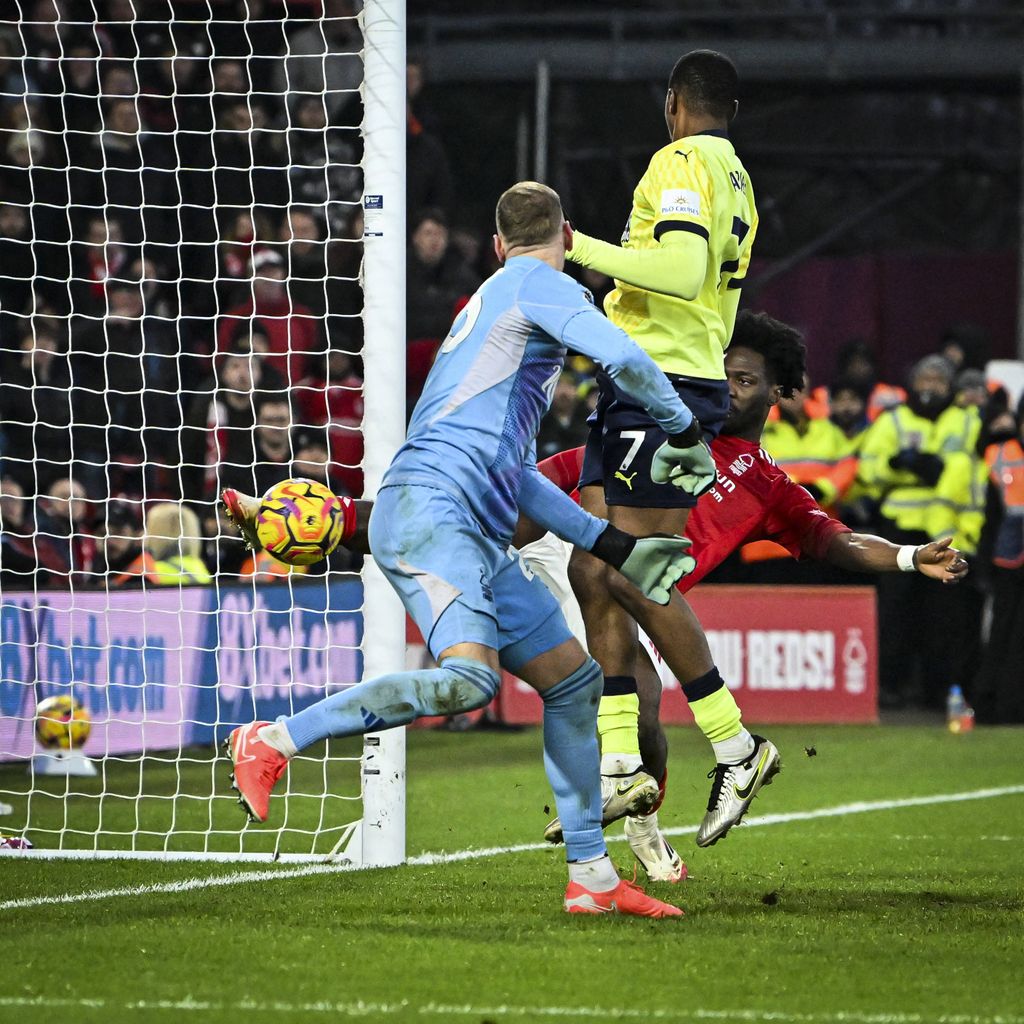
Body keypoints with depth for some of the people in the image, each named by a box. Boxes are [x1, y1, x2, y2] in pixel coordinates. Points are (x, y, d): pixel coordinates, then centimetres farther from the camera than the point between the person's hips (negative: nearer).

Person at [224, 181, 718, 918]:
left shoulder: (497, 302, 30)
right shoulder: (538, 285, 2)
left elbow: (511, 472, 34)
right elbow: (623, 360, -16)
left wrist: (615, 547, 32)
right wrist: (685, 433, 2)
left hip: (480, 537, 10)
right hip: (428, 507, -10)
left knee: (575, 682, 11)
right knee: (469, 678, -29)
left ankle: (592, 877, 14)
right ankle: (272, 742, -20)